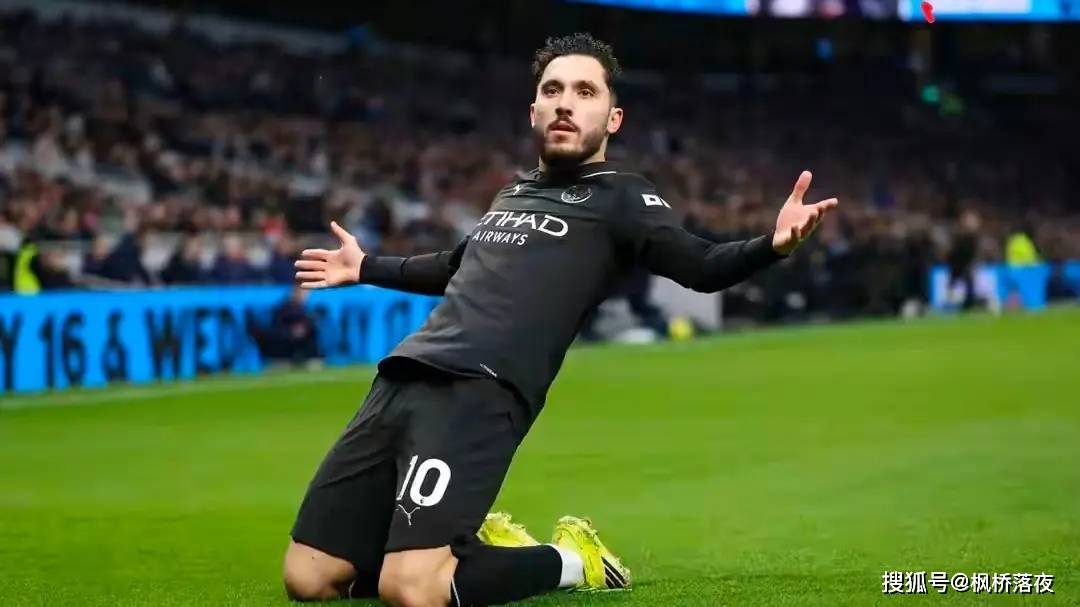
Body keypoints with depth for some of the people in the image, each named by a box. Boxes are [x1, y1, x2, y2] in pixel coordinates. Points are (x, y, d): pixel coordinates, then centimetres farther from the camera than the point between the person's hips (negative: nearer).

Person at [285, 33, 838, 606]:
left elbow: (701, 267, -9)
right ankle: (474, 547, 19)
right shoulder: (514, 191, 27)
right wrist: (366, 268, 58)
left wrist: (773, 243, -29)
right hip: (399, 380, 7)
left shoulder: (618, 197, 7)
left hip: (478, 391, -7)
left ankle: (569, 560, 2)